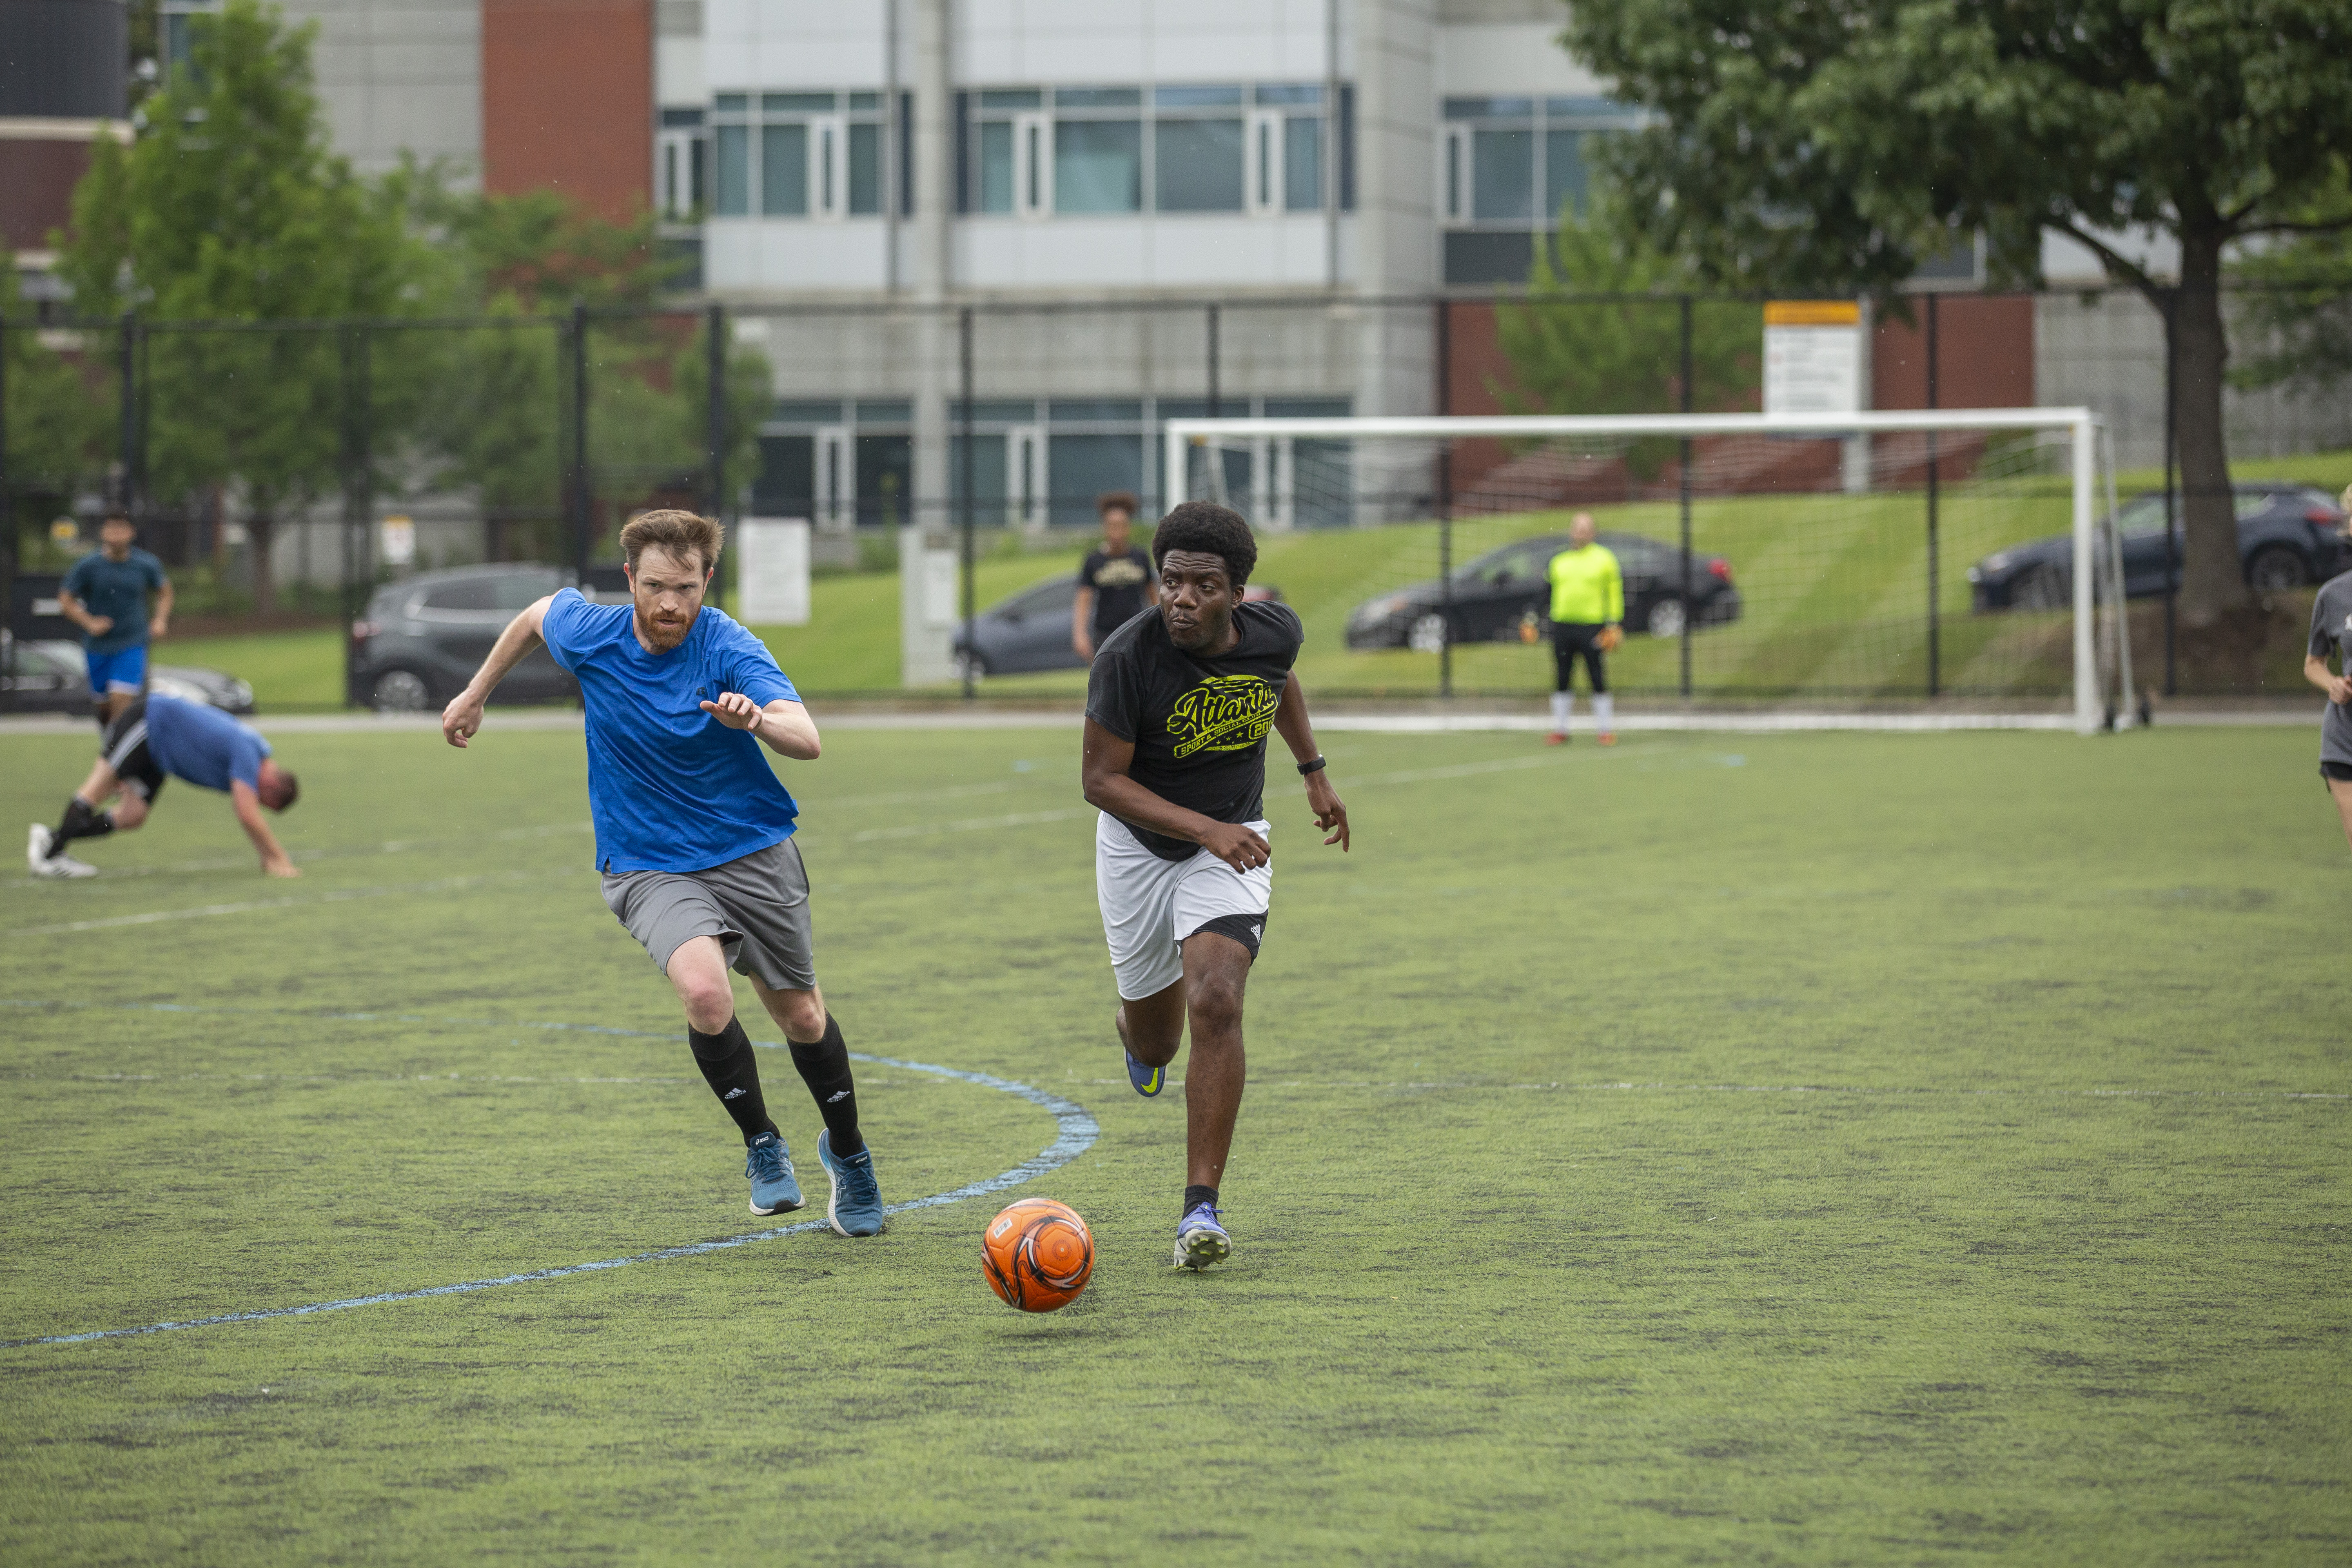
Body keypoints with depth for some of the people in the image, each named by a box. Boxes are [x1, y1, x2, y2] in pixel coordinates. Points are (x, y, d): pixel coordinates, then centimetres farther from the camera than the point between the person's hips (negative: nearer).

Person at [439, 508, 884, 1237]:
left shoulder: (730, 649, -20)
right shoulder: (590, 635, -10)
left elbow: (807, 740, -34)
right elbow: (537, 614, 15)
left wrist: (756, 719, -55)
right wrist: (475, 695, 24)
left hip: (754, 852, 0)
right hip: (649, 867, 0)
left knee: (800, 1017, 10)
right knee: (705, 990, -28)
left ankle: (848, 1151, 40)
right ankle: (761, 1144, -6)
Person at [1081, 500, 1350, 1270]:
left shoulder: (1274, 633, -15)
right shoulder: (1128, 658, -27)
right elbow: (1101, 779, -23)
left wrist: (1314, 772, 18)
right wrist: (1204, 829, -33)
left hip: (1234, 845, 1)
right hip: (1140, 843, -1)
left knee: (1216, 1004, -22)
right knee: (1154, 1042, 13)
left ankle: (1200, 1208, -19)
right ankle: (1137, 1033, 56)